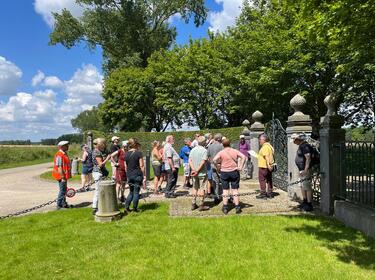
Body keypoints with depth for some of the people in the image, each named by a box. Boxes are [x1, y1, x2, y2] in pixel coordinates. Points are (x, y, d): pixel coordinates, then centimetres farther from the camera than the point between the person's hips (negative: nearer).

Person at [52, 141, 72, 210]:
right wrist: (62, 177, -24)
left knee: (64, 190, 18)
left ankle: (64, 203, 29)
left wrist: (67, 175, 24)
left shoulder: (64, 154, 13)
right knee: (62, 190, -3)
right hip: (62, 176, -10)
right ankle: (59, 205, 6)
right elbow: (59, 167, -23)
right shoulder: (59, 155, -19)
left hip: (64, 176, 10)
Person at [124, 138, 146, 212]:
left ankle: (126, 207, 12)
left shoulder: (126, 154, 5)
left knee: (131, 192, 18)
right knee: (136, 192, 5)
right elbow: (141, 166, -10)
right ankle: (134, 208, 11)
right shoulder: (139, 153, -9)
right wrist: (144, 176, -6)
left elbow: (126, 167, 9)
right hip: (137, 175, -4)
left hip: (129, 175, 5)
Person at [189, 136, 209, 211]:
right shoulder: (204, 150, -12)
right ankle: (201, 205, 9)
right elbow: (203, 162, -20)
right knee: (202, 189, 3)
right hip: (202, 173, -6)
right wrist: (197, 171, -16)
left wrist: (193, 169, -10)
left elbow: (190, 160, -2)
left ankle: (193, 204, 19)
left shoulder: (193, 150, 6)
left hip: (194, 173, 6)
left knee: (195, 188, 15)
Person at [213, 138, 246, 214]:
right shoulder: (235, 151, 1)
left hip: (224, 172, -1)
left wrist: (217, 167, -5)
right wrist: (241, 167, -8)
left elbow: (214, 160, -18)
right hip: (234, 172, 1)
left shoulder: (221, 152, -4)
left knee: (225, 190, 8)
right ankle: (237, 207, 9)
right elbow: (243, 157, -11)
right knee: (235, 190, 8)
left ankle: (225, 208, 11)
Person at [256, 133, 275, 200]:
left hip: (264, 166, -10)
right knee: (269, 180, 14)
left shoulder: (265, 147, -17)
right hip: (269, 167, 10)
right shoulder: (269, 146, 14)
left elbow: (267, 156, -27)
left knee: (262, 180, -1)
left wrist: (268, 165, -33)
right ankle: (269, 193, 21)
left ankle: (263, 194, 2)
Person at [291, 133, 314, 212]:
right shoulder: (301, 146, 14)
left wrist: (305, 170, -26)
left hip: (305, 170, -11)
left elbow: (308, 158, -23)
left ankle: (309, 205, 0)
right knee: (302, 186, 19)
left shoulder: (305, 146, -17)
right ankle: (305, 202, 32)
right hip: (301, 170, 11)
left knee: (307, 187, -6)